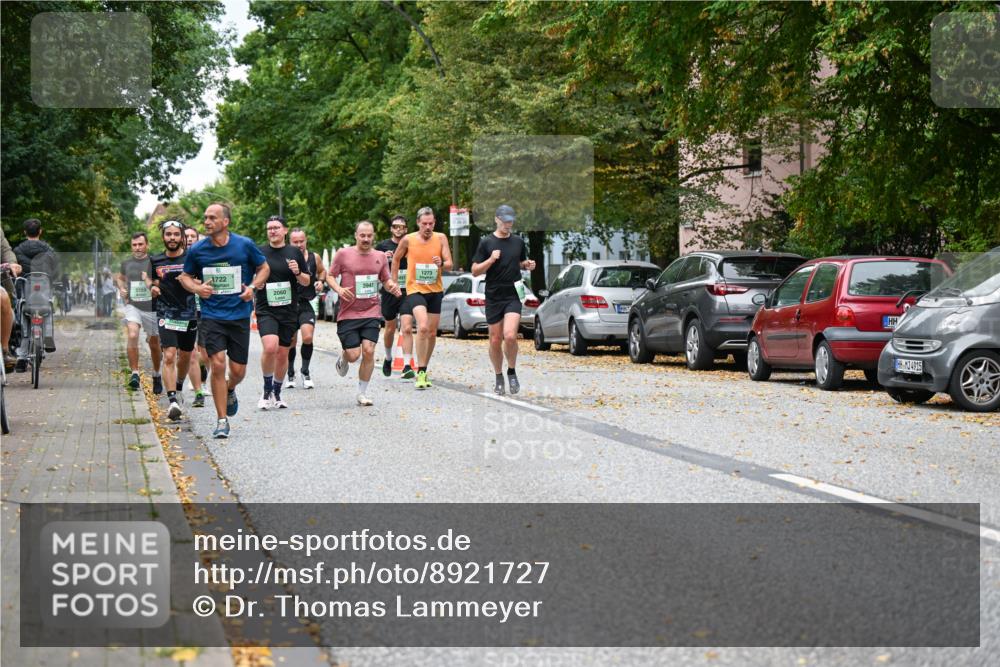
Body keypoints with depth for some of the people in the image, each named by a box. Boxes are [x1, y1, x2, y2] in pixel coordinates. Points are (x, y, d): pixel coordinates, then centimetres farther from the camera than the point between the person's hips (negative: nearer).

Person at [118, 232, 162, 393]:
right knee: (132, 335, -25)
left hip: (152, 308, -1)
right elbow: (120, 278, 28)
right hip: (132, 306, 1)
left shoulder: (154, 262, -4)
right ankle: (135, 373, -21)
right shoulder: (127, 263, 7)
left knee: (154, 343, 11)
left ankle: (156, 375, 33)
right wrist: (122, 289, 9)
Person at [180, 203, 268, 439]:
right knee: (218, 364, -13)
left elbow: (263, 268, 11)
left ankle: (230, 390, 42)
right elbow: (186, 276, 13)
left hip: (239, 315, 1)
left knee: (238, 371, 4)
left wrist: (252, 287, -7)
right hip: (211, 316, 0)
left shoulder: (245, 245, -3)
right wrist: (197, 288, -8)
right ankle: (221, 421, -2)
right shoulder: (197, 250, -1)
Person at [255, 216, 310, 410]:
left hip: (289, 311, 2)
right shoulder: (259, 252, 2)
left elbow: (307, 281, 11)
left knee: (283, 353, 7)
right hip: (266, 310, -2)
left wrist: (298, 273, -9)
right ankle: (267, 391, -5)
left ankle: (277, 394, 25)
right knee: (270, 347, -23)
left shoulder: (295, 253, 6)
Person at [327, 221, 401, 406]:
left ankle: (362, 393, 5)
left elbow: (386, 280, 18)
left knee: (369, 351, -10)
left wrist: (392, 287, -5)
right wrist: (338, 289, -15)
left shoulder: (380, 257, 8)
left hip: (371, 313, 2)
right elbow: (330, 276, 4)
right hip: (348, 314, -2)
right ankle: (343, 359, 34)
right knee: (353, 355, -6)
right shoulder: (343, 254, -2)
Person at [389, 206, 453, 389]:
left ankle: (423, 371, 27)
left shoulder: (440, 238, -2)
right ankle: (420, 371, -19)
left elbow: (449, 264, -6)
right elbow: (396, 259, 12)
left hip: (435, 291, 3)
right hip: (415, 290, -3)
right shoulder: (408, 240, -5)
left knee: (432, 333, 10)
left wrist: (442, 264, -27)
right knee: (423, 327, -24)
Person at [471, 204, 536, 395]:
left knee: (510, 336, -18)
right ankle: (498, 377, 23)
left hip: (513, 296, 0)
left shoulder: (518, 242, 8)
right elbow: (475, 271, -1)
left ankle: (512, 372, 4)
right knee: (495, 340, 4)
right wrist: (491, 260, -16)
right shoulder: (486, 242, 0)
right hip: (493, 297, 0)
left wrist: (528, 265, 2)